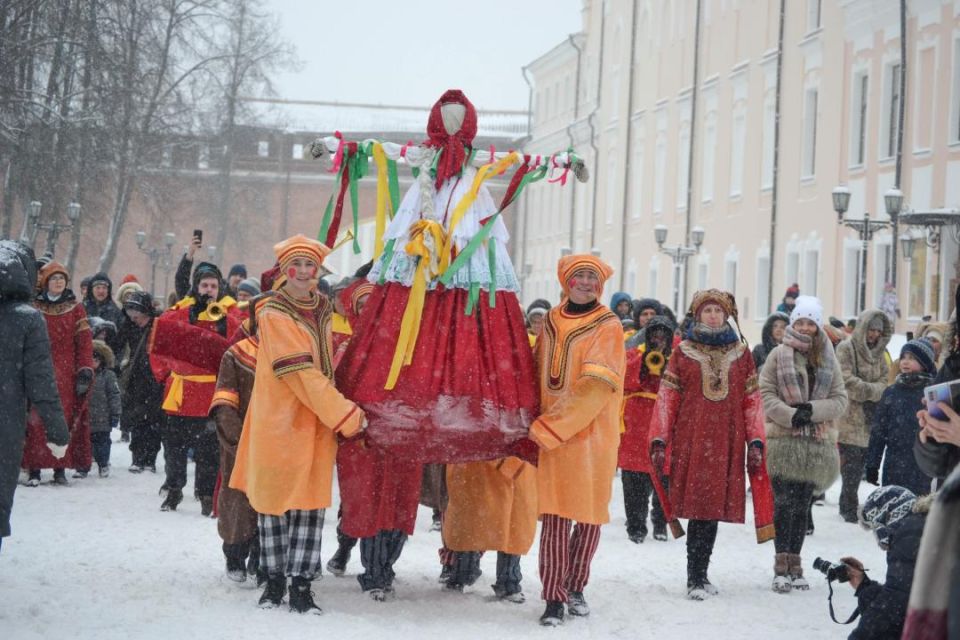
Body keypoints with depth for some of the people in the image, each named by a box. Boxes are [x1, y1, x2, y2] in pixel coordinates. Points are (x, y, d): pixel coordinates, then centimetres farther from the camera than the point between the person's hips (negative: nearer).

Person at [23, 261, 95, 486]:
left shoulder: (75, 308, 8)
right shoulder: (35, 308, 6)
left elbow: (84, 341, 4)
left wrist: (85, 369, -4)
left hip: (66, 374, 1)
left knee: (65, 419, 0)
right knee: (37, 421, -7)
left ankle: (60, 468, 7)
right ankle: (34, 469, -5)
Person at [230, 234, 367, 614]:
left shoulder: (321, 312, 11)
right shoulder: (274, 316, -9)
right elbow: (303, 376, -17)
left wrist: (339, 414, 7)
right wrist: (347, 416, -19)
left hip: (317, 422, 5)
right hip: (279, 419, -4)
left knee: (310, 501, -1)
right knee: (275, 498, 4)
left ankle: (301, 586, 0)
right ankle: (275, 579, 16)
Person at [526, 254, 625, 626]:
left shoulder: (607, 327, -5)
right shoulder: (551, 322, 10)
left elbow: (594, 387, -14)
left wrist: (546, 428, -17)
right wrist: (539, 425, 4)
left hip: (591, 434, -2)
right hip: (551, 435, 2)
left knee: (589, 515, 5)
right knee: (554, 516, -4)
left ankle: (575, 587, 22)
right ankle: (554, 598, -1)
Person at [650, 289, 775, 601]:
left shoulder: (740, 353, 12)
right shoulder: (684, 352, 6)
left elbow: (752, 400, 11)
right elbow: (667, 398, 3)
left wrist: (755, 442, 4)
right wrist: (659, 441, -4)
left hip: (727, 443, 2)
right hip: (691, 441, -2)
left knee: (714, 506, 2)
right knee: (699, 508, -8)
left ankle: (699, 575, 13)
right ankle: (696, 578, -4)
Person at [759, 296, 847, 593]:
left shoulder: (829, 360, 10)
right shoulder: (779, 355, 2)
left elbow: (840, 399, 6)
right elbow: (766, 394, -3)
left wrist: (812, 410, -11)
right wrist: (791, 415, -17)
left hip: (816, 443, 3)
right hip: (783, 440, -3)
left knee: (802, 506, 9)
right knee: (784, 503, -8)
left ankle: (794, 563, 17)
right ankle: (781, 567, -3)